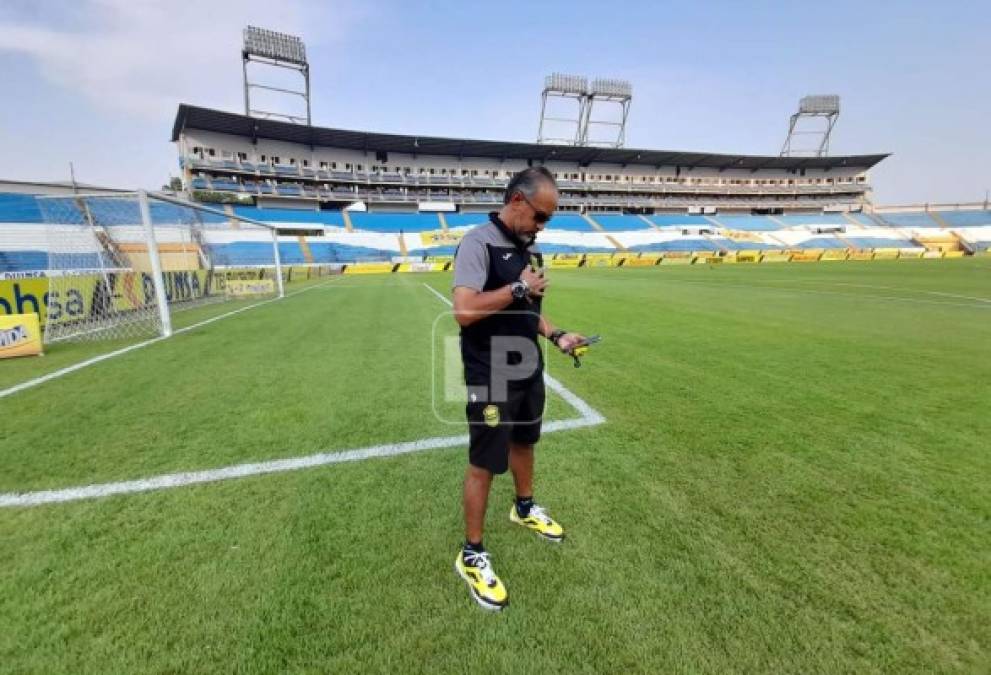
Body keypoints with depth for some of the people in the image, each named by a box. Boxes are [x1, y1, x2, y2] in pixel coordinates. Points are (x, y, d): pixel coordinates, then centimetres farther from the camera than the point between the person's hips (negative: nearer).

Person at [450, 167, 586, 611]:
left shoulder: (529, 248, 10)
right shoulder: (478, 243, -16)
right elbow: (463, 311, -27)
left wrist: (556, 336, 5)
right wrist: (518, 288, -22)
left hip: (529, 371, 8)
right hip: (491, 378, -8)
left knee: (523, 441, 24)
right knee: (484, 463, 3)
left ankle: (525, 509, 49)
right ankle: (471, 555, 22)